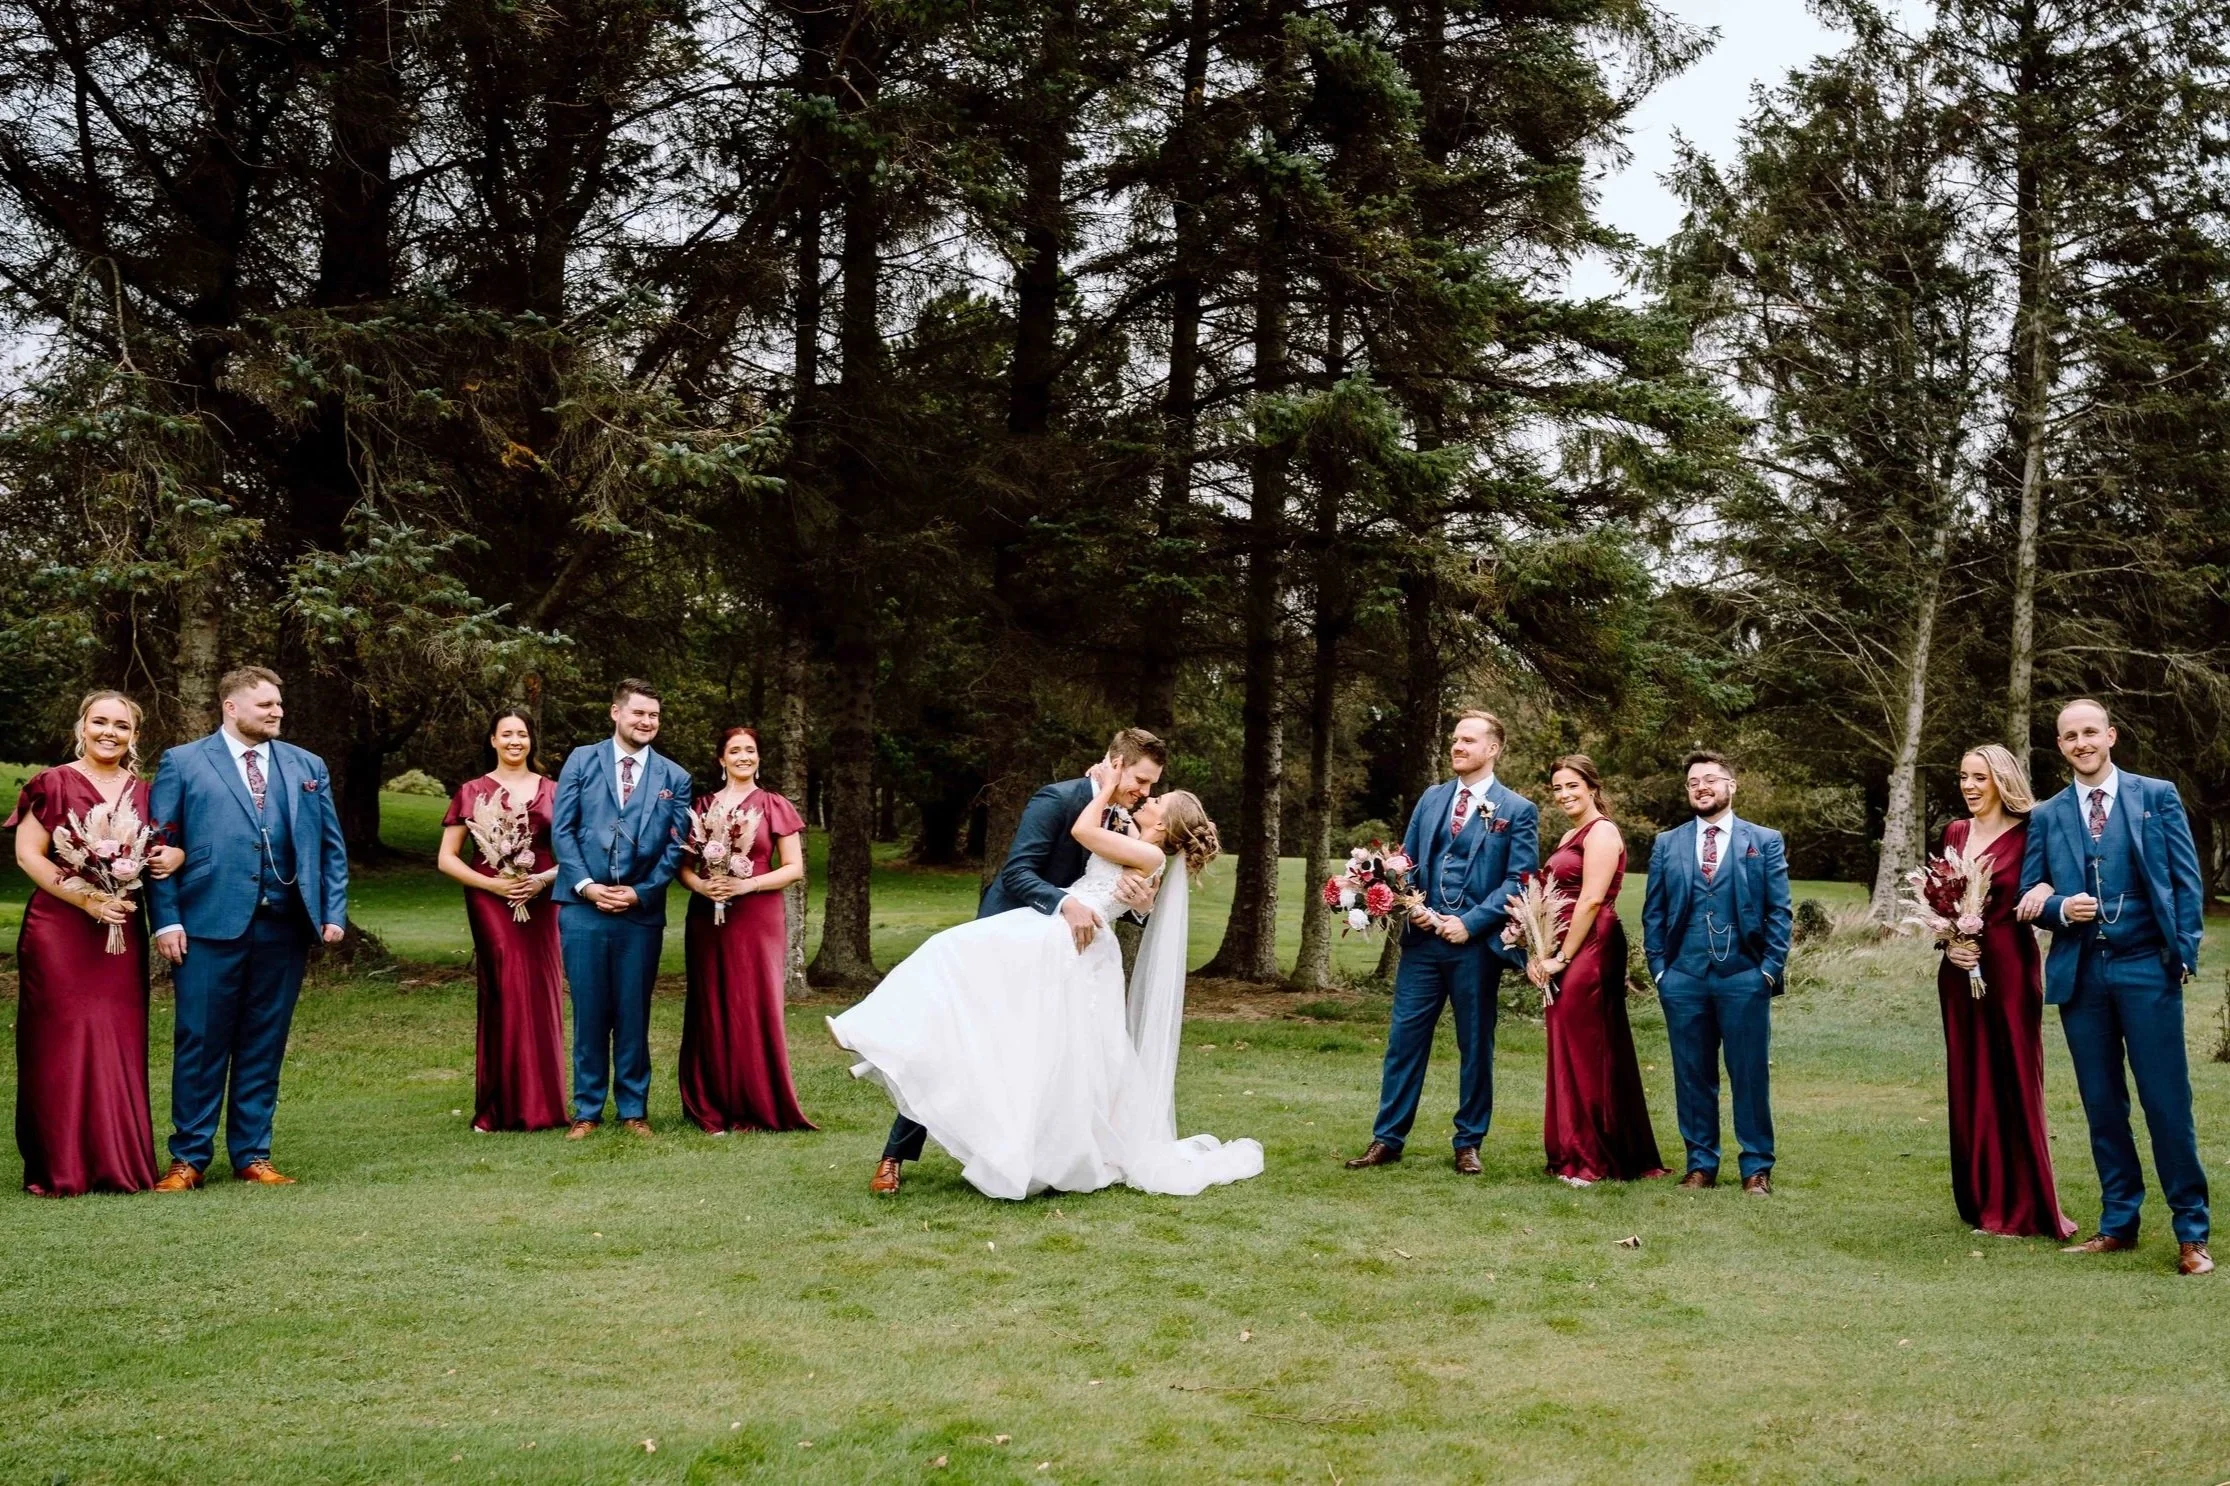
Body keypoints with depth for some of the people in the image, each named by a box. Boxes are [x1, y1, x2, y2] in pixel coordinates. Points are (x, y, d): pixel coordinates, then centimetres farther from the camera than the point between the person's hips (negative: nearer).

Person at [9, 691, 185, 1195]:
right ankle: (58, 1168, 5)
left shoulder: (144, 793, 12)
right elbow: (27, 855, -6)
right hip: (59, 930, -4)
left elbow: (166, 849, 21)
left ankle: (118, 1163, 10)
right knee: (61, 1042, -2)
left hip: (123, 931, 4)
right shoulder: (53, 784, 0)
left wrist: (176, 855, -4)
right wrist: (86, 899, -16)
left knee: (120, 1043, 3)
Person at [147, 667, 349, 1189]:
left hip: (284, 926, 3)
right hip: (210, 924, -3)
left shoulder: (308, 767, 14)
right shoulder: (182, 763, 5)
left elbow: (332, 846, 13)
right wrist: (166, 920, -7)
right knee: (200, 1041, 1)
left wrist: (334, 912, 3)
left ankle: (252, 1154, 16)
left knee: (264, 1043, 8)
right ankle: (189, 1156, 11)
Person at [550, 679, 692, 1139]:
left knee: (634, 1014, 6)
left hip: (641, 912, 1)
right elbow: (562, 829, 1)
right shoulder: (582, 761, 6)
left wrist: (640, 892, -8)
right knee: (589, 1012, 4)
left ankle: (633, 1109, 16)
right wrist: (586, 885, -9)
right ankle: (587, 1110, 14)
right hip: (583, 908, 0)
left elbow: (675, 846, 4)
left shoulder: (674, 778, 7)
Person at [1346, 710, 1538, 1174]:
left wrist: (1470, 923, -14)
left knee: (1475, 1045, 7)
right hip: (1422, 937, 4)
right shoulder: (1432, 798, 12)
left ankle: (1468, 1143, 18)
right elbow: (1406, 861, 14)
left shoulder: (1517, 810, -1)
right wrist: (1411, 906, -4)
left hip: (1475, 943, -3)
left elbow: (1518, 880, -7)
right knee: (1404, 1038, 4)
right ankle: (1387, 1140, 11)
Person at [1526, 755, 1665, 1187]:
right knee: (1569, 1053, 11)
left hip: (1590, 951, -9)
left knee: (1586, 1053, -5)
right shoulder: (1570, 835, 19)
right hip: (1564, 955, 9)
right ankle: (1574, 1155, 18)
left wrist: (1562, 957, -15)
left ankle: (1594, 1162, 2)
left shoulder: (1601, 832, -9)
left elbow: (1592, 900, -17)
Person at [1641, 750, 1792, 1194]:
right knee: (1692, 1076, 7)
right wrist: (1658, 968, 2)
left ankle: (1757, 1167, 13)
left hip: (1744, 977, -2)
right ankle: (1701, 1163, 17)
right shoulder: (1667, 844, 10)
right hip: (1684, 978, 2)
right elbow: (1653, 913, 10)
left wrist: (1771, 968, -6)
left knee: (1750, 1075, 3)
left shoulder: (1765, 842, 5)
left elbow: (1779, 912, 2)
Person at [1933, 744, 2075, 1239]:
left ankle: (2022, 1208, 7)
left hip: (2008, 968, -5)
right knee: (1969, 1083, 8)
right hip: (1961, 970, 6)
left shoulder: (2027, 834, -6)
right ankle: (1982, 1200, 17)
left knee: (2013, 1082, -1)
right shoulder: (1955, 833, 11)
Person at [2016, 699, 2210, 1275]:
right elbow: (2030, 897, 10)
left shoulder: (2157, 796, 3)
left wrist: (2184, 953, -6)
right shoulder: (2046, 816, 9)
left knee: (2167, 1102, -2)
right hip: (2080, 973, 3)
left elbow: (2188, 880, 2)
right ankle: (2118, 1223, 17)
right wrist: (2062, 908, -11)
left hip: (2147, 968, -3)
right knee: (2102, 1105, 8)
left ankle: (2192, 1233, 6)